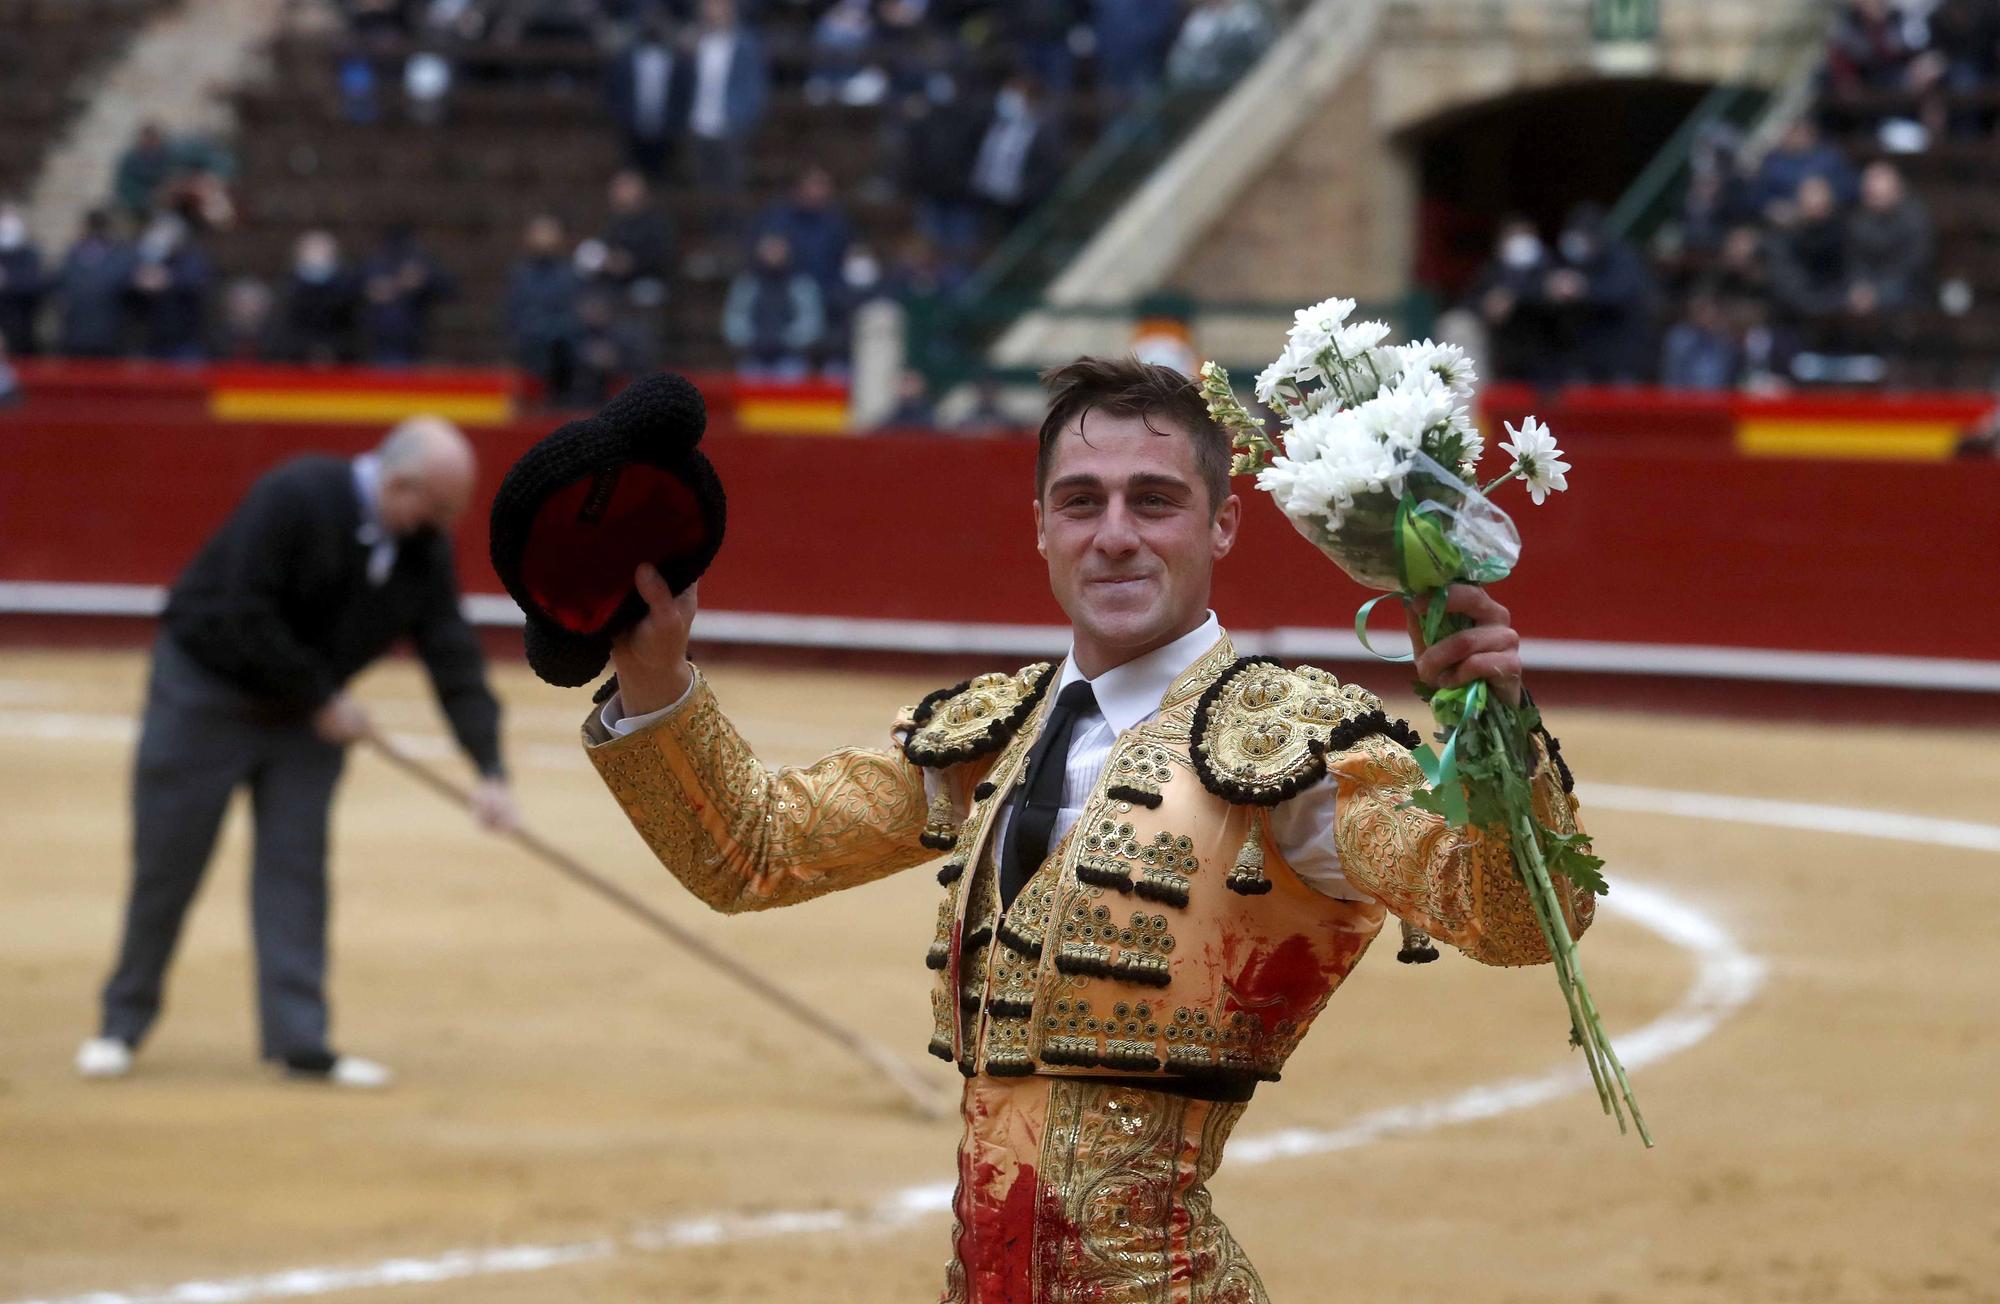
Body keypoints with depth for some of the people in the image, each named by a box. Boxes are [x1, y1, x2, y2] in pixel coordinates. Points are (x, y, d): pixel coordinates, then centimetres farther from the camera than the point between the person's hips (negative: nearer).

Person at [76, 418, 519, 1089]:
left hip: (305, 714, 5)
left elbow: (454, 656, -7)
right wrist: (323, 699, -21)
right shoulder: (295, 498, -26)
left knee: (296, 866, 1)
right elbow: (245, 618, -28)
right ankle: (123, 1025, 16)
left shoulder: (423, 549, -7)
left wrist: (489, 769, -15)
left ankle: (300, 1041, 4)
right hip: (204, 692, -5)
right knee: (167, 861, 2)